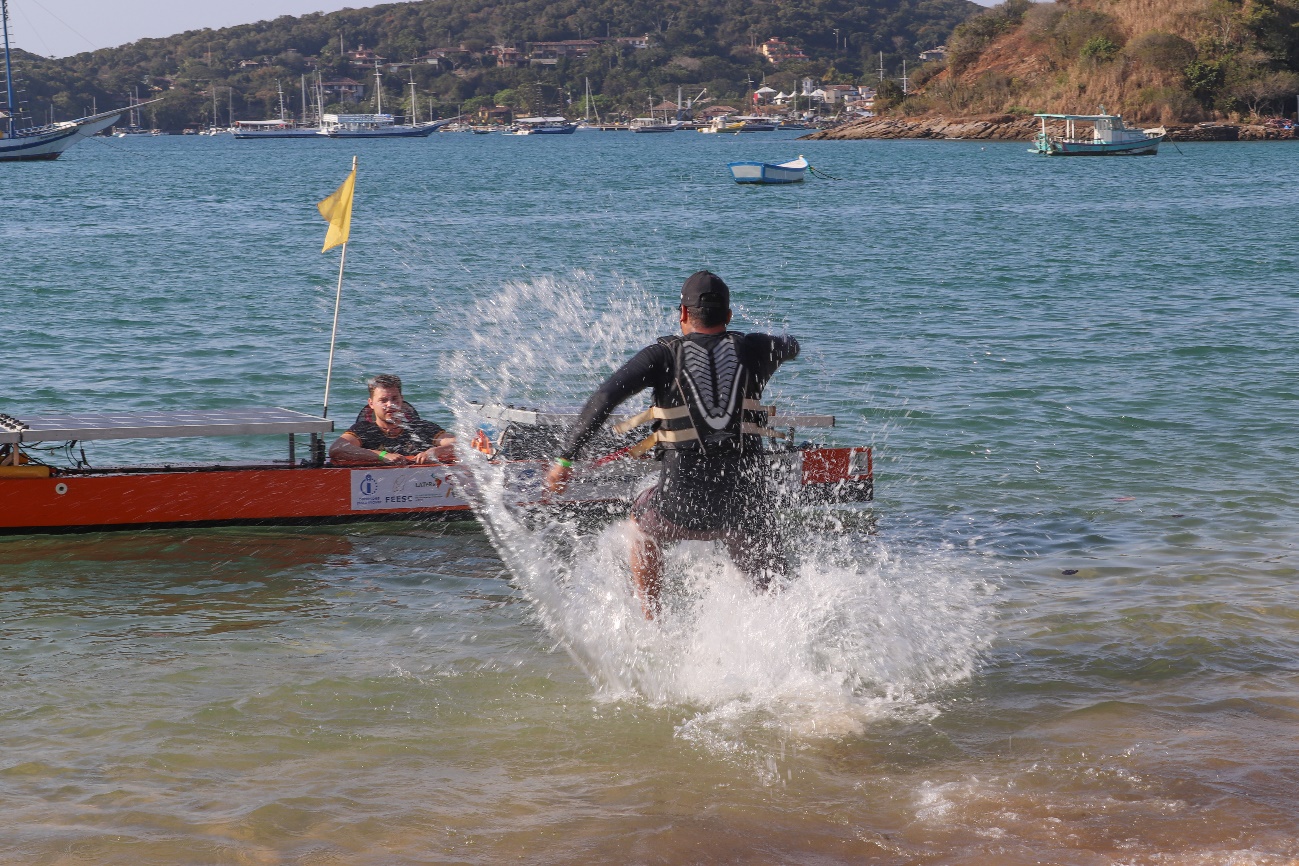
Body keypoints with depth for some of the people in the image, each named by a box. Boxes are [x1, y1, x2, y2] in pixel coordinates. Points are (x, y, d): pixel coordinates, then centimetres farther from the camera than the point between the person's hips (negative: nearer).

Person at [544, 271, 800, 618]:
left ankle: (651, 628, 32)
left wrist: (565, 458, -5)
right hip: (748, 501, 1)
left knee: (643, 522, 32)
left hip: (685, 502, -1)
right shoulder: (752, 349, 7)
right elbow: (790, 347, 31)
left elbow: (605, 398, -10)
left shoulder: (664, 354, 0)